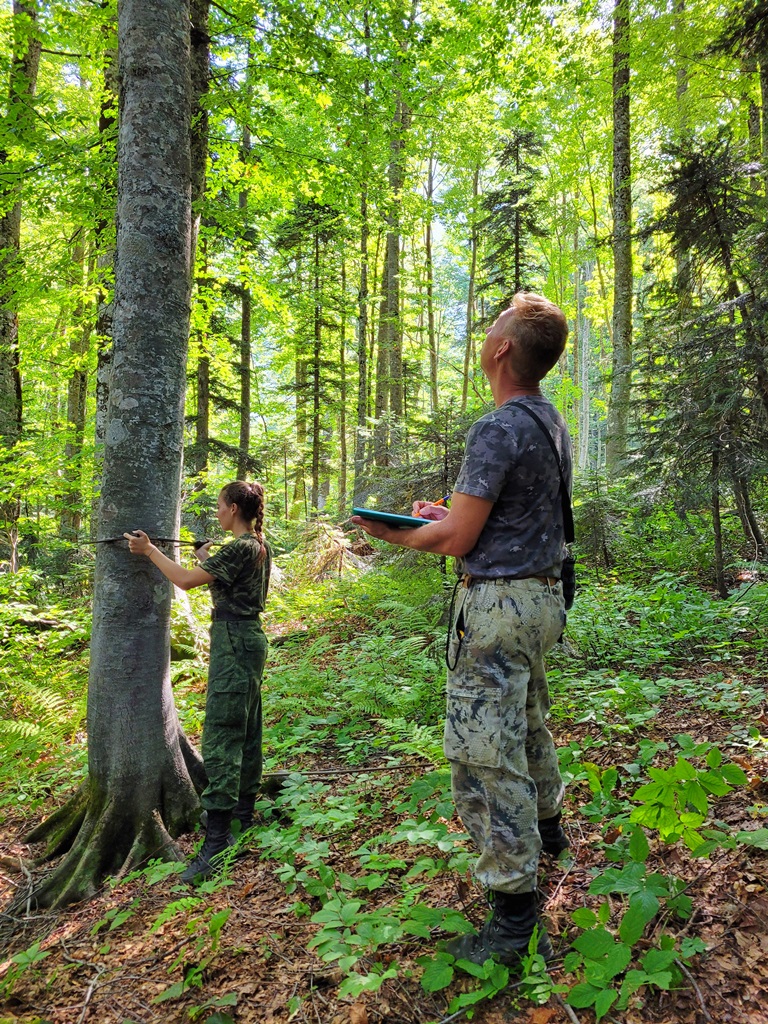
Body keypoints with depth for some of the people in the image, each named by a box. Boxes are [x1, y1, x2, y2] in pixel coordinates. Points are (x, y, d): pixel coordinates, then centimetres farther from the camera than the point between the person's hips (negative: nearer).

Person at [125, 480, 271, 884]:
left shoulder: (239, 548, -18)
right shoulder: (259, 546, 12)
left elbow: (186, 580, -18)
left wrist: (149, 550, -6)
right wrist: (209, 560, 18)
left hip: (233, 644, -10)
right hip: (249, 639, 10)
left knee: (221, 738, -10)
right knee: (246, 733, 17)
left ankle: (216, 842, -8)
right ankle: (245, 815, 31)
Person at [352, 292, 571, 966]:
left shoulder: (497, 430, -21)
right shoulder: (554, 424, 9)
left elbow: (456, 540, -18)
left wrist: (393, 534, -2)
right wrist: (454, 514, 18)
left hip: (499, 604, -10)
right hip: (543, 596, 10)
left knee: (485, 756, -3)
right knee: (529, 722, 27)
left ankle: (515, 916, 6)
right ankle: (546, 825, 48)